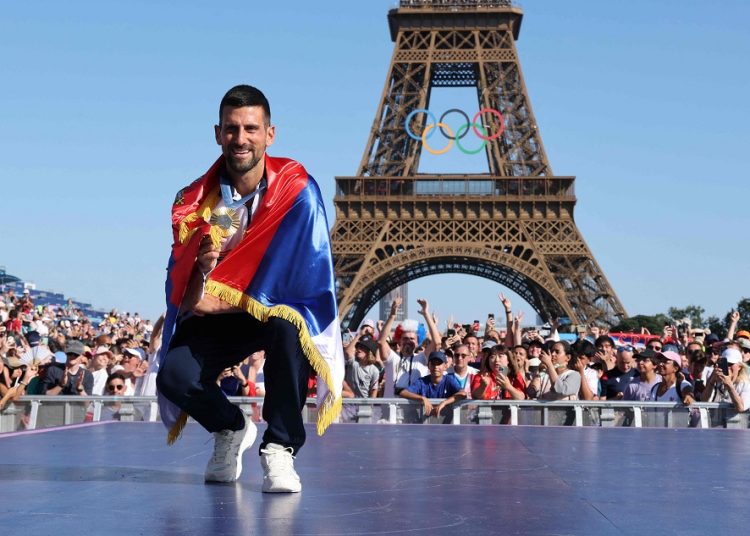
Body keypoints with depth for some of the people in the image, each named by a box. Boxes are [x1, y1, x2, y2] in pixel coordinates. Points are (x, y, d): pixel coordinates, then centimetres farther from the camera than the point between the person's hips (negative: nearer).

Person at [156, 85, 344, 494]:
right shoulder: (194, 201, -9)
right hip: (215, 319, 3)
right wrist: (201, 270, -33)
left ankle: (279, 449, -20)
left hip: (276, 310, -2)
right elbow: (183, 297, -9)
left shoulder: (297, 191, -17)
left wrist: (226, 300, -24)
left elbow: (306, 274, -21)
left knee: (287, 327, -38)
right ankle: (231, 428, 11)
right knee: (173, 375, -23)